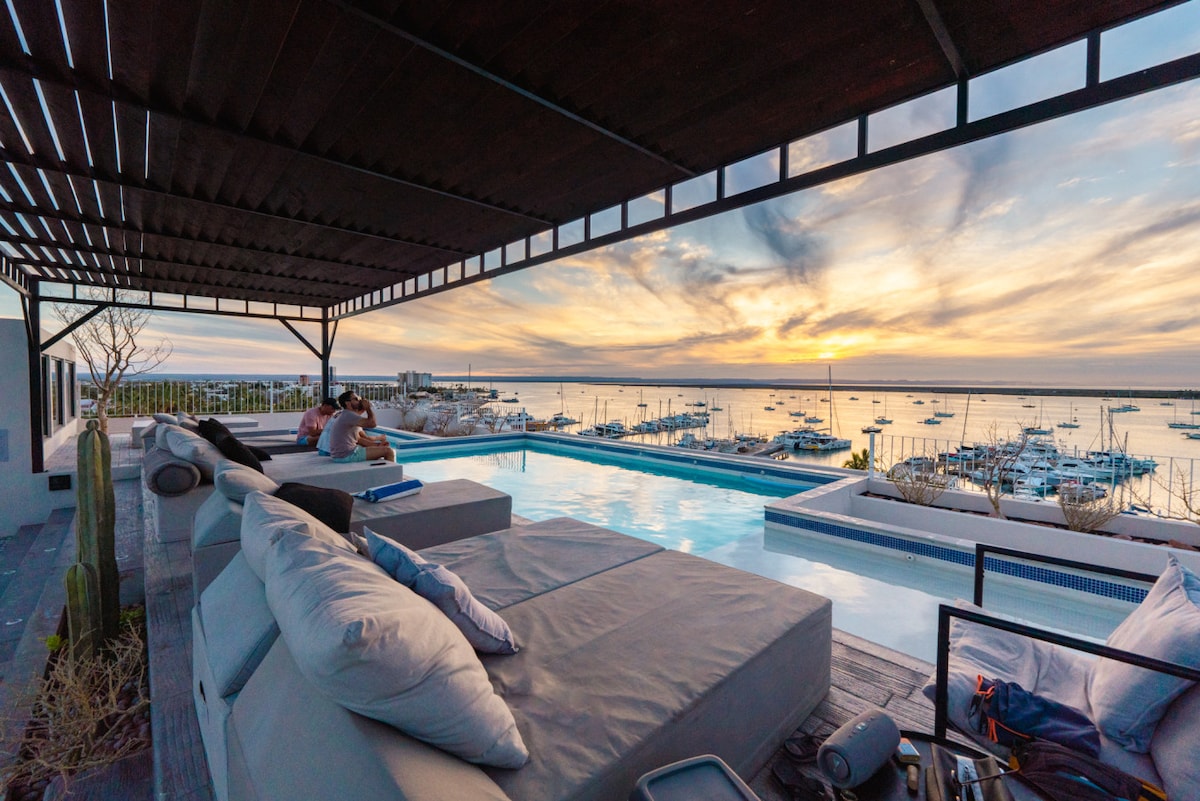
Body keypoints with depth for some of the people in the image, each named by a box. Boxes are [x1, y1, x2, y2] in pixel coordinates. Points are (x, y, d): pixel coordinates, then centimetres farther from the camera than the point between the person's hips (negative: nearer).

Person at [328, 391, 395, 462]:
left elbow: (358, 439, 19)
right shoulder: (348, 415, -16)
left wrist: (377, 444, 8)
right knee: (388, 451, -12)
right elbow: (372, 424, -27)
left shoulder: (347, 416, 17)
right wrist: (368, 408, -9)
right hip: (347, 455, -11)